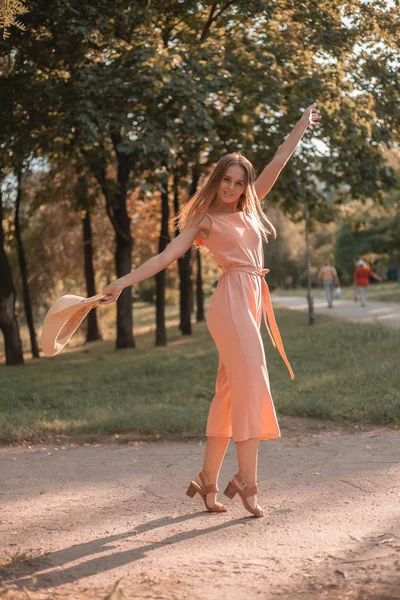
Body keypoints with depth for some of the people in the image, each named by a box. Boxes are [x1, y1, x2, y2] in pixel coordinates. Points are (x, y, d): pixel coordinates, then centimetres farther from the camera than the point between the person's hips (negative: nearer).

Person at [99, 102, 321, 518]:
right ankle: (247, 482, -13)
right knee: (251, 387, -14)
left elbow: (278, 162, 22)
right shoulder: (204, 219, 5)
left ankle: (207, 481, 10)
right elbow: (167, 255, -3)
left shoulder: (247, 208, 20)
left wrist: (302, 125, 27)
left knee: (230, 393, 6)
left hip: (252, 302, 7)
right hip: (233, 299, -7)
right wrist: (125, 281, -13)